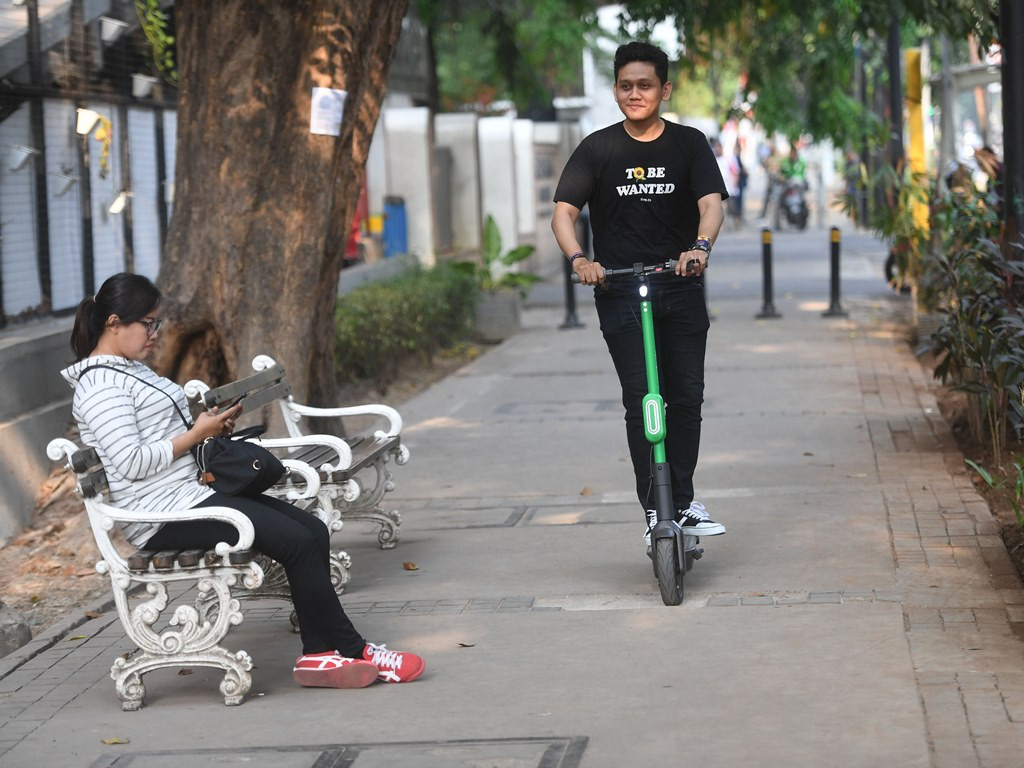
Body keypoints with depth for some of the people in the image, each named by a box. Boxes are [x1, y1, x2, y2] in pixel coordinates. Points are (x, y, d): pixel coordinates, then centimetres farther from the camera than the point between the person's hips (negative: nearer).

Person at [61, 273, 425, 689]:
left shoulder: (130, 369, 20)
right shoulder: (99, 385, -13)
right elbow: (131, 462, -21)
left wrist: (212, 423, 8)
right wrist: (197, 434, -13)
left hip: (191, 493, 11)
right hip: (164, 515, -11)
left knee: (314, 530, -3)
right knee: (296, 541, -18)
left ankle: (318, 654, -6)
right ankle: (354, 651, -5)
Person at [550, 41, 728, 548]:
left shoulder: (689, 144, 3)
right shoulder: (598, 149, 2)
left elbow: (712, 202, -10)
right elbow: (564, 211, -5)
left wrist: (700, 247, -30)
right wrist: (578, 258, -25)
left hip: (681, 290, 1)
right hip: (620, 292, -1)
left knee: (687, 398, 4)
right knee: (640, 400, -6)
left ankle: (683, 502, 17)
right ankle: (654, 510, -1)